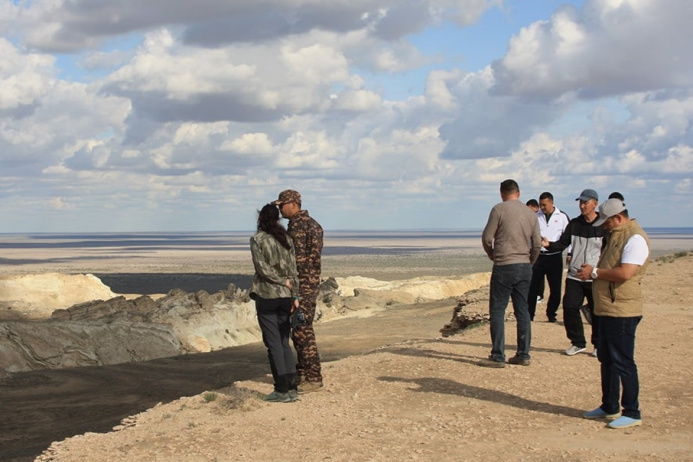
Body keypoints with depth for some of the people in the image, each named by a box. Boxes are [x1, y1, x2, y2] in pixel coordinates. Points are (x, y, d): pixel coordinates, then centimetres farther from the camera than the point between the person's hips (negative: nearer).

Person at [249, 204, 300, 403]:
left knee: (273, 343, -1)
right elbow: (293, 270, 5)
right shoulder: (287, 239, 7)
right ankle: (291, 388, 8)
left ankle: (282, 390, -2)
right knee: (284, 342, 11)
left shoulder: (257, 239, -7)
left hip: (266, 295, -5)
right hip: (285, 296, 5)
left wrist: (283, 281, -4)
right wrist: (295, 295, 7)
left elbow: (262, 268, -14)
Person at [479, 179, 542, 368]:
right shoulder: (530, 213, 8)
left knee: (497, 311, -1)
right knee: (522, 311, 11)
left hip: (504, 267, -6)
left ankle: (498, 357, -2)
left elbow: (487, 237, -6)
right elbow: (537, 243, 10)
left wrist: (492, 255, 12)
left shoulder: (499, 209, -7)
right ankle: (523, 355, 14)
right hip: (525, 267, 6)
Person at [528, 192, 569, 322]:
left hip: (555, 257, -1)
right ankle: (529, 314, 6)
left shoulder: (562, 217, 2)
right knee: (533, 287, -1)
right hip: (538, 256, 1)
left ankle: (551, 313, 19)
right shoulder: (536, 217, 7)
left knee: (555, 288, 5)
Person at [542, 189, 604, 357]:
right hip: (574, 276, 4)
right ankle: (577, 343, 14)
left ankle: (599, 345, 20)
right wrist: (549, 245, -12)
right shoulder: (574, 224, 9)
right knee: (569, 307, -2)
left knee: (597, 312, 3)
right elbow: (563, 244, 8)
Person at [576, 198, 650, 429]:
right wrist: (591, 271, 9)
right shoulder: (616, 236, 17)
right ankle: (609, 407, 27)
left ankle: (632, 413, 4)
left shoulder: (635, 238, -16)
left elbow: (625, 273, -27)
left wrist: (595, 272, -15)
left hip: (622, 311, -10)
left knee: (623, 362, -5)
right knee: (607, 359, 16)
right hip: (607, 309, 10)